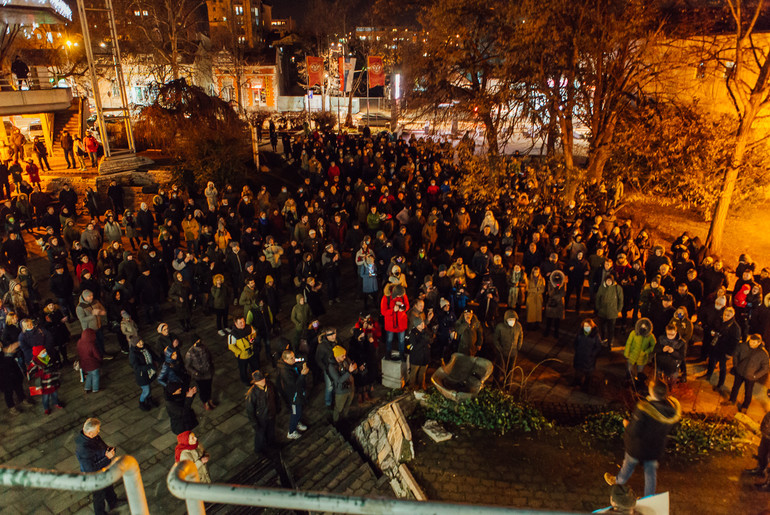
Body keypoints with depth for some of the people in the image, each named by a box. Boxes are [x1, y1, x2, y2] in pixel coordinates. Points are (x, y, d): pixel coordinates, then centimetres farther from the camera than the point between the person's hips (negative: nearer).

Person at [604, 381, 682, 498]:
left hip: (639, 446, -4)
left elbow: (634, 431, -29)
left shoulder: (644, 408, -38)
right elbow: (670, 427, -2)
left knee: (629, 464, 24)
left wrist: (627, 424, -8)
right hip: (657, 446, 4)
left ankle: (619, 481, 52)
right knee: (651, 470, 23)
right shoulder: (673, 406, -20)